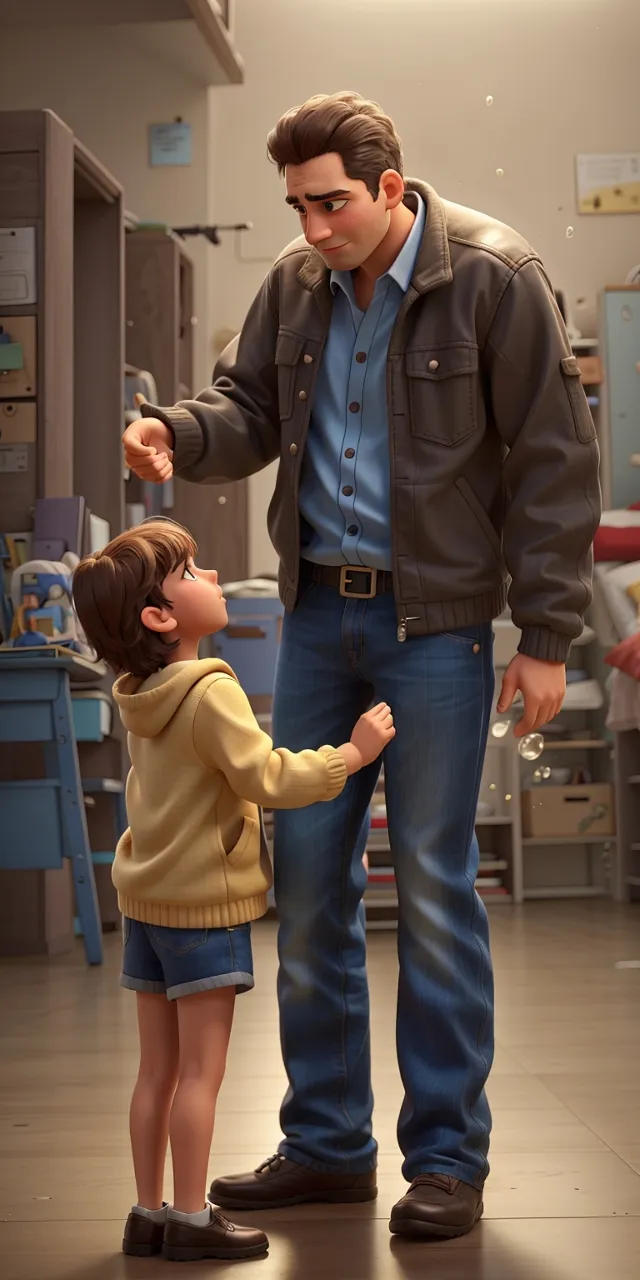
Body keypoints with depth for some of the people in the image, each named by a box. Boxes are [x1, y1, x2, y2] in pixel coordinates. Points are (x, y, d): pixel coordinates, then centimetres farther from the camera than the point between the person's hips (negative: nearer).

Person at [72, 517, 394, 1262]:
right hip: (204, 905, -8)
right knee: (200, 1069, -1)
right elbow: (268, 778, -23)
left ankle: (149, 1214, 19)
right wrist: (353, 753, -16)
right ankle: (191, 1220, 6)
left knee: (158, 1068, 12)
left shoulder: (140, 700, 9)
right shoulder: (209, 693, -19)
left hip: (147, 900, 8)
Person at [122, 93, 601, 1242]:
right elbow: (250, 406, 14)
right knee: (304, 877, 8)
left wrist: (547, 636, -10)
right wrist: (181, 433, -10)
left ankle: (448, 1156, 15)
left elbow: (552, 464, -8)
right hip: (319, 608, 5)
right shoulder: (297, 283, 6)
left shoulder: (492, 277, -9)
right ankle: (326, 1144, 22)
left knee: (433, 886, 0)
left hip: (434, 618, -5)